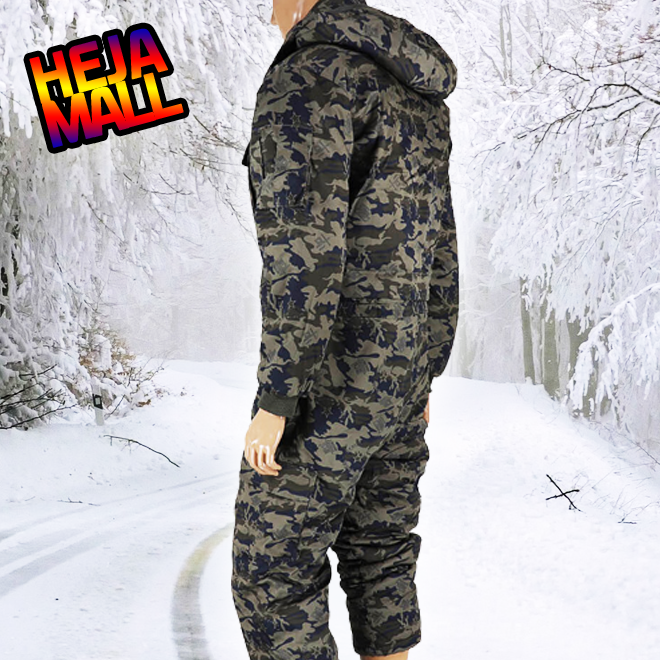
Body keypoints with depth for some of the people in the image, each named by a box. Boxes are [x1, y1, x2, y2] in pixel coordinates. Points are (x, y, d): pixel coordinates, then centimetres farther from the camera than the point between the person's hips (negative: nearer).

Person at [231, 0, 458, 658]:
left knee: (274, 568, -1)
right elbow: (439, 253, 17)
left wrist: (274, 401, -21)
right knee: (379, 549, 17)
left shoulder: (310, 74, -16)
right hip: (399, 362, 9)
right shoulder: (416, 93, 14)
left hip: (334, 373, -9)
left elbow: (305, 250, -23)